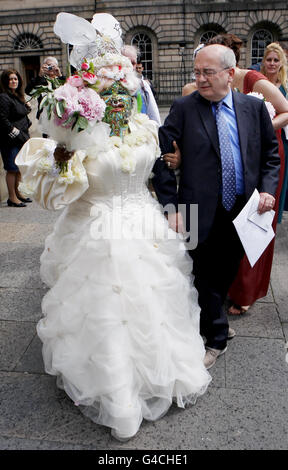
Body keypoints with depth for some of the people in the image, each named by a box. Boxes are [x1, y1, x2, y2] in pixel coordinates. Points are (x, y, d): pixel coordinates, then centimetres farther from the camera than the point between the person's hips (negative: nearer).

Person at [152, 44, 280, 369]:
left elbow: (271, 153, 12)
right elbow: (161, 156, -9)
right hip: (202, 214, -3)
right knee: (206, 278, 8)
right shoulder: (184, 108, -6)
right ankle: (216, 338, 29)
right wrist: (171, 206, -15)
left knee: (224, 277, 18)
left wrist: (267, 189, -4)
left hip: (242, 212, 4)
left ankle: (199, 325, 43)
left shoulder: (254, 107, 4)